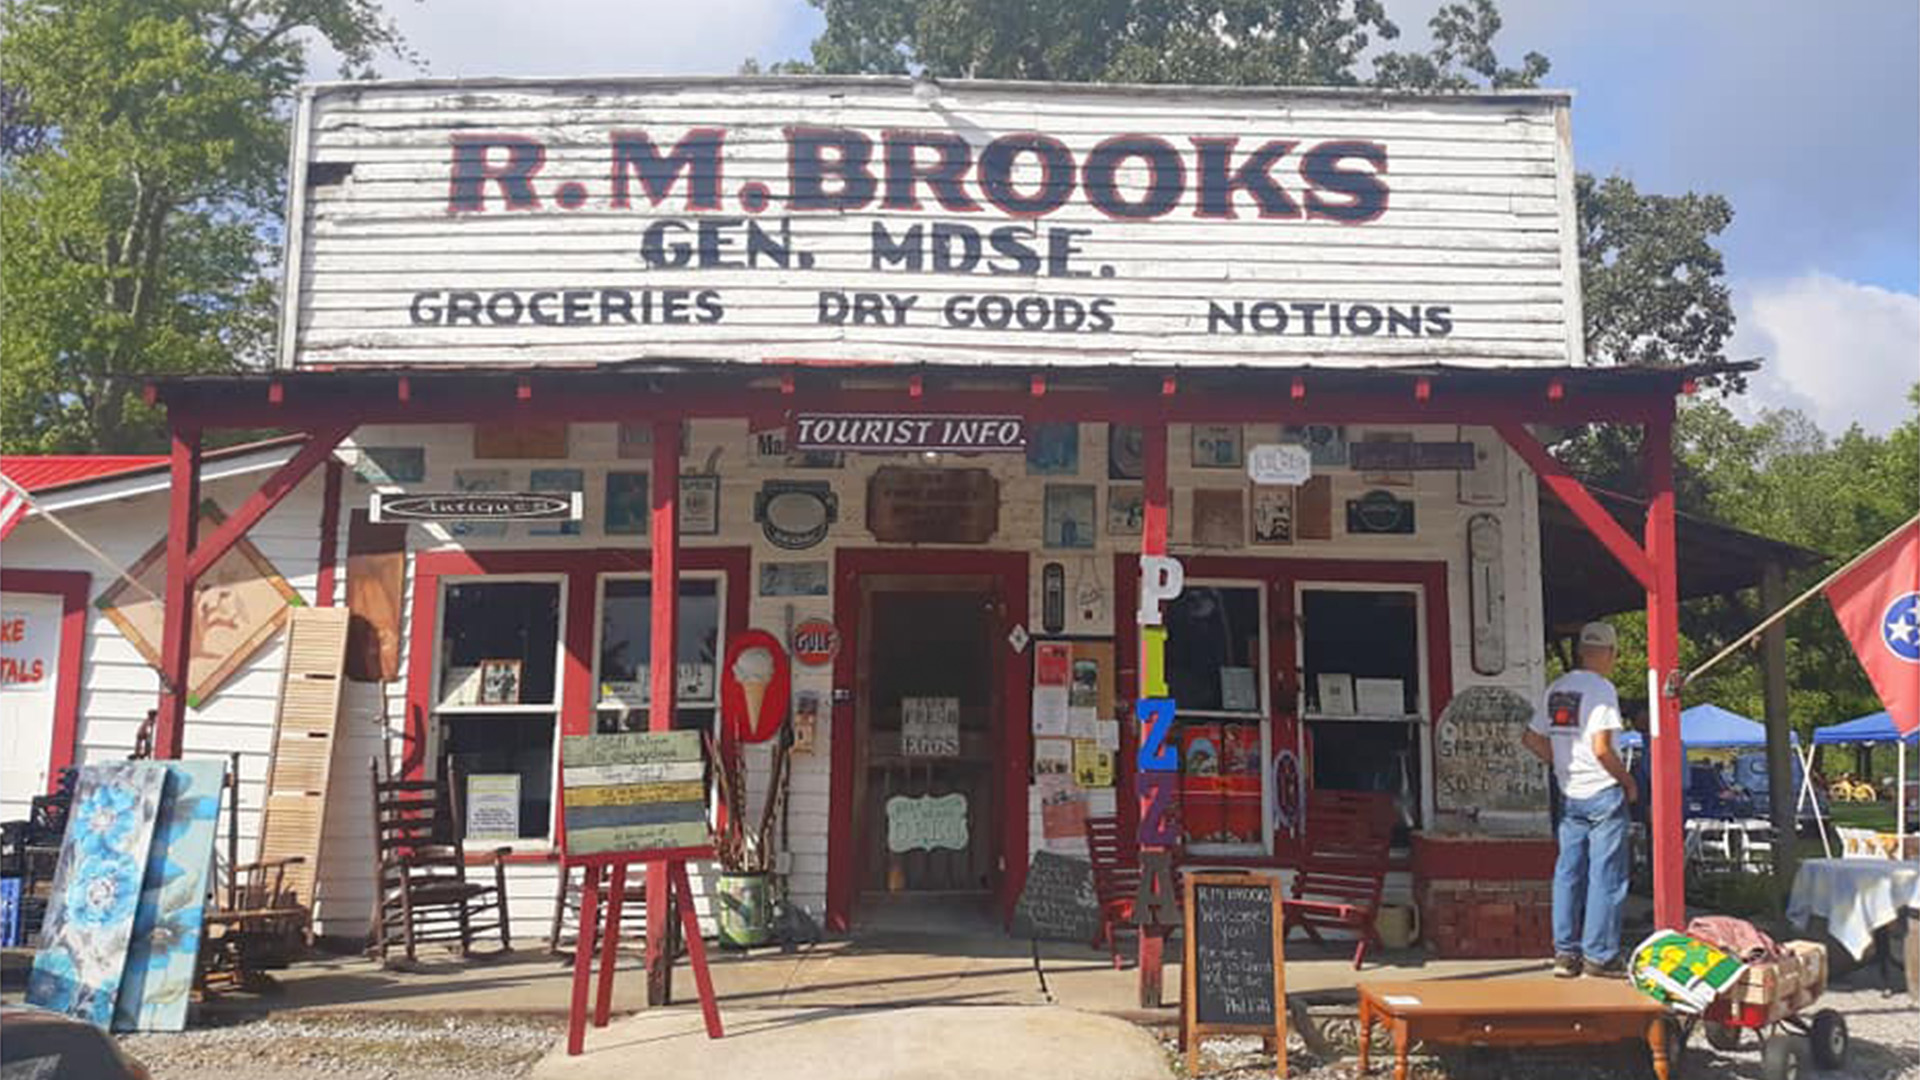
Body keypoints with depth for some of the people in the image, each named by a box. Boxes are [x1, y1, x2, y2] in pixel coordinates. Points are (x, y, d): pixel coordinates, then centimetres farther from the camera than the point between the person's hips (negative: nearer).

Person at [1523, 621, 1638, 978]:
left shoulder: (1556, 689, 9)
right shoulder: (1601, 689, -12)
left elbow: (1532, 739, 11)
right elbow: (1601, 749, -18)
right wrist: (1628, 782, -6)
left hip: (1568, 795, 7)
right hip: (1602, 792, -6)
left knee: (1568, 874, 10)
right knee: (1605, 876, 1)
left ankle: (1565, 952, 14)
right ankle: (1600, 955, 5)